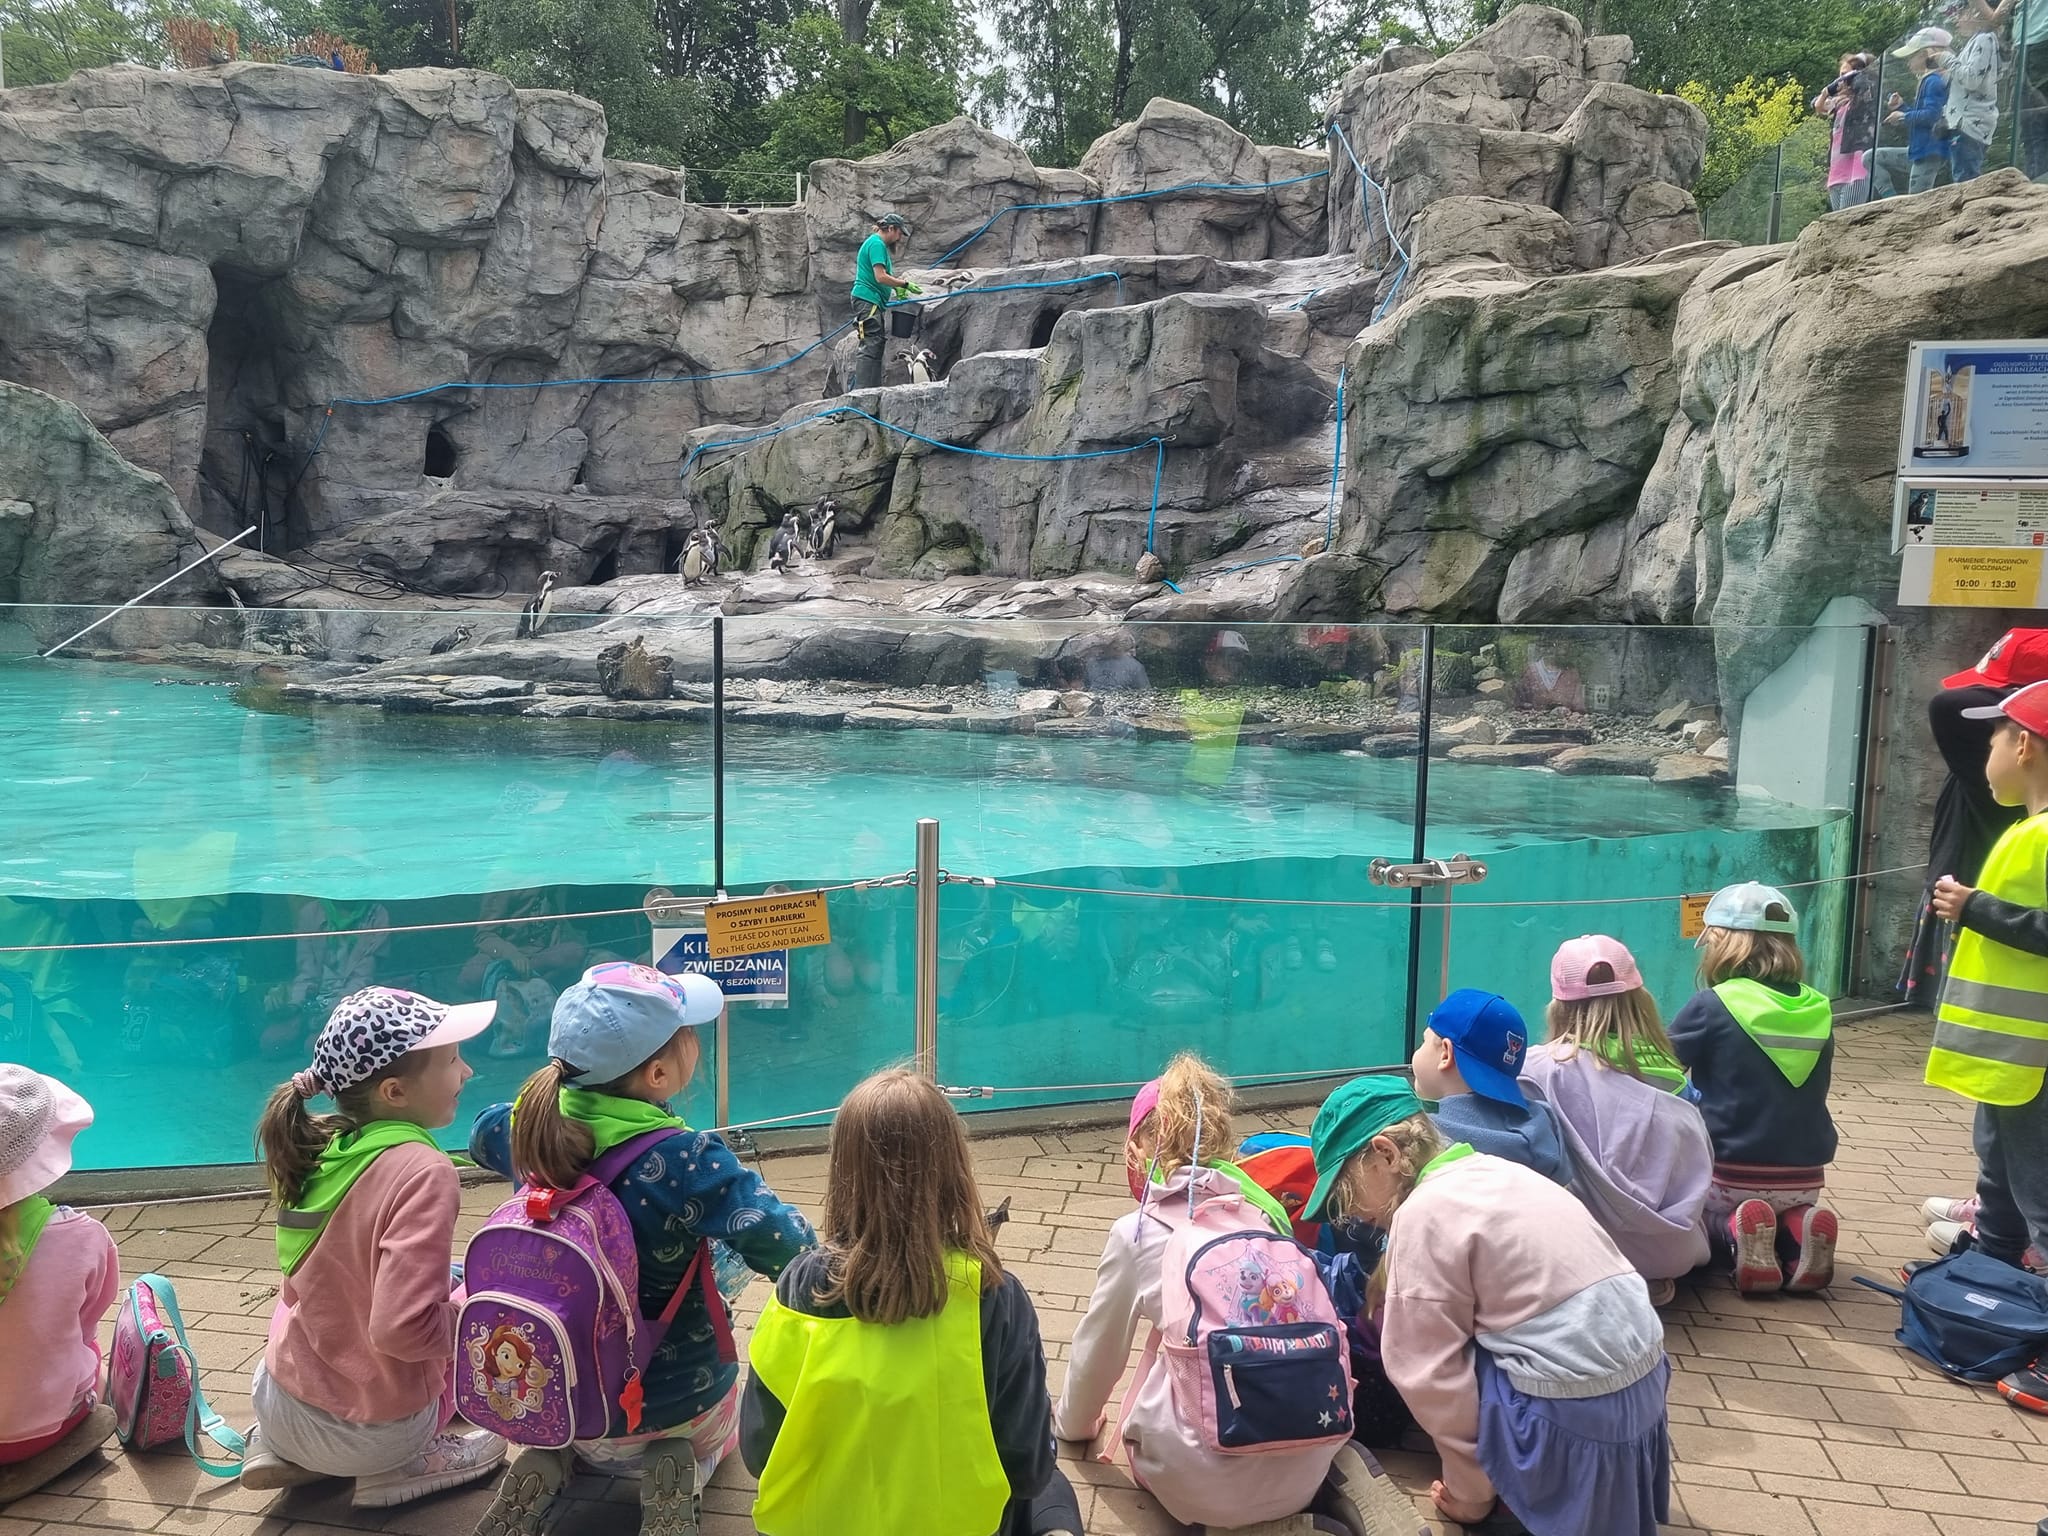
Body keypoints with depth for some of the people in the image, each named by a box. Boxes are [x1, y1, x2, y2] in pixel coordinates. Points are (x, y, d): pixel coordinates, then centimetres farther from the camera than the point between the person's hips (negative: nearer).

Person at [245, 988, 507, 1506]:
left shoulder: (321, 1146, -4)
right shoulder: (423, 1171, -26)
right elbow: (404, 1330, -32)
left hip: (278, 1403, 6)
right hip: (367, 1430, -5)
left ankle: (278, 1450, 15)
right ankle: (402, 1465, 3)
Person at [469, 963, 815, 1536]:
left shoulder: (537, 1122, -16)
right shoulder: (690, 1160, -34)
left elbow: (482, 1137, 8)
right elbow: (790, 1249, -34)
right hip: (677, 1402, -4)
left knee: (601, 1442, 40)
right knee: (711, 1438, 34)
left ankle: (551, 1461, 8)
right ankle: (678, 1471, 2)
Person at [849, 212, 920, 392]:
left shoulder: (879, 244, 22)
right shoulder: (877, 243, -10)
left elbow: (884, 276, 25)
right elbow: (880, 277, -18)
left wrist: (898, 286, 9)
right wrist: (905, 284, -10)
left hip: (872, 302, 11)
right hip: (868, 300, -11)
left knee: (877, 344, 11)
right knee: (871, 347, -15)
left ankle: (873, 389, 12)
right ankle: (862, 391, -19)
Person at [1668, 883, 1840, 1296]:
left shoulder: (1712, 1006, -15)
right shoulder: (1819, 1010, 0)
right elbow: (1806, 1092, 13)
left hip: (1732, 1176, -4)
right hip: (1804, 1178, 4)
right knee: (1784, 1208, 36)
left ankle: (1734, 1231, -7)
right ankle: (1797, 1230, 0)